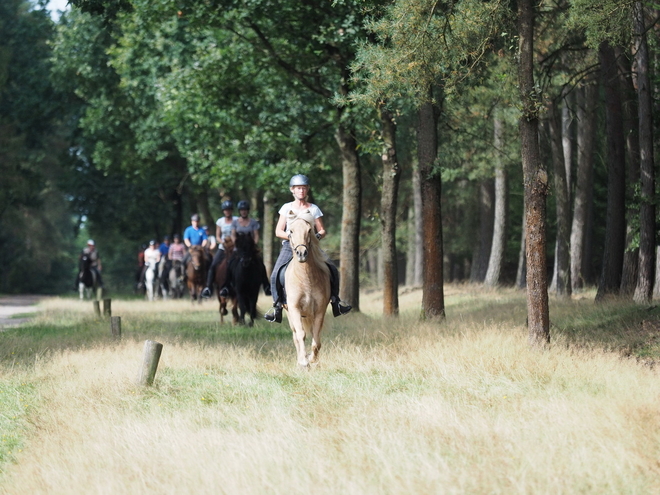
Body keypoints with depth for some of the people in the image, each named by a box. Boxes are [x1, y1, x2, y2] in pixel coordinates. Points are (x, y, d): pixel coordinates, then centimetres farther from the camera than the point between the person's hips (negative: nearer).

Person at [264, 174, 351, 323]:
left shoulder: (314, 209, 9)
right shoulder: (287, 208, 8)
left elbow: (322, 231, 7)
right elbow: (278, 231, 4)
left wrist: (318, 236, -16)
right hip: (289, 246, -1)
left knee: (332, 269, -16)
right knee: (275, 274, -22)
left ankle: (334, 299, -2)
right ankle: (277, 304, -11)